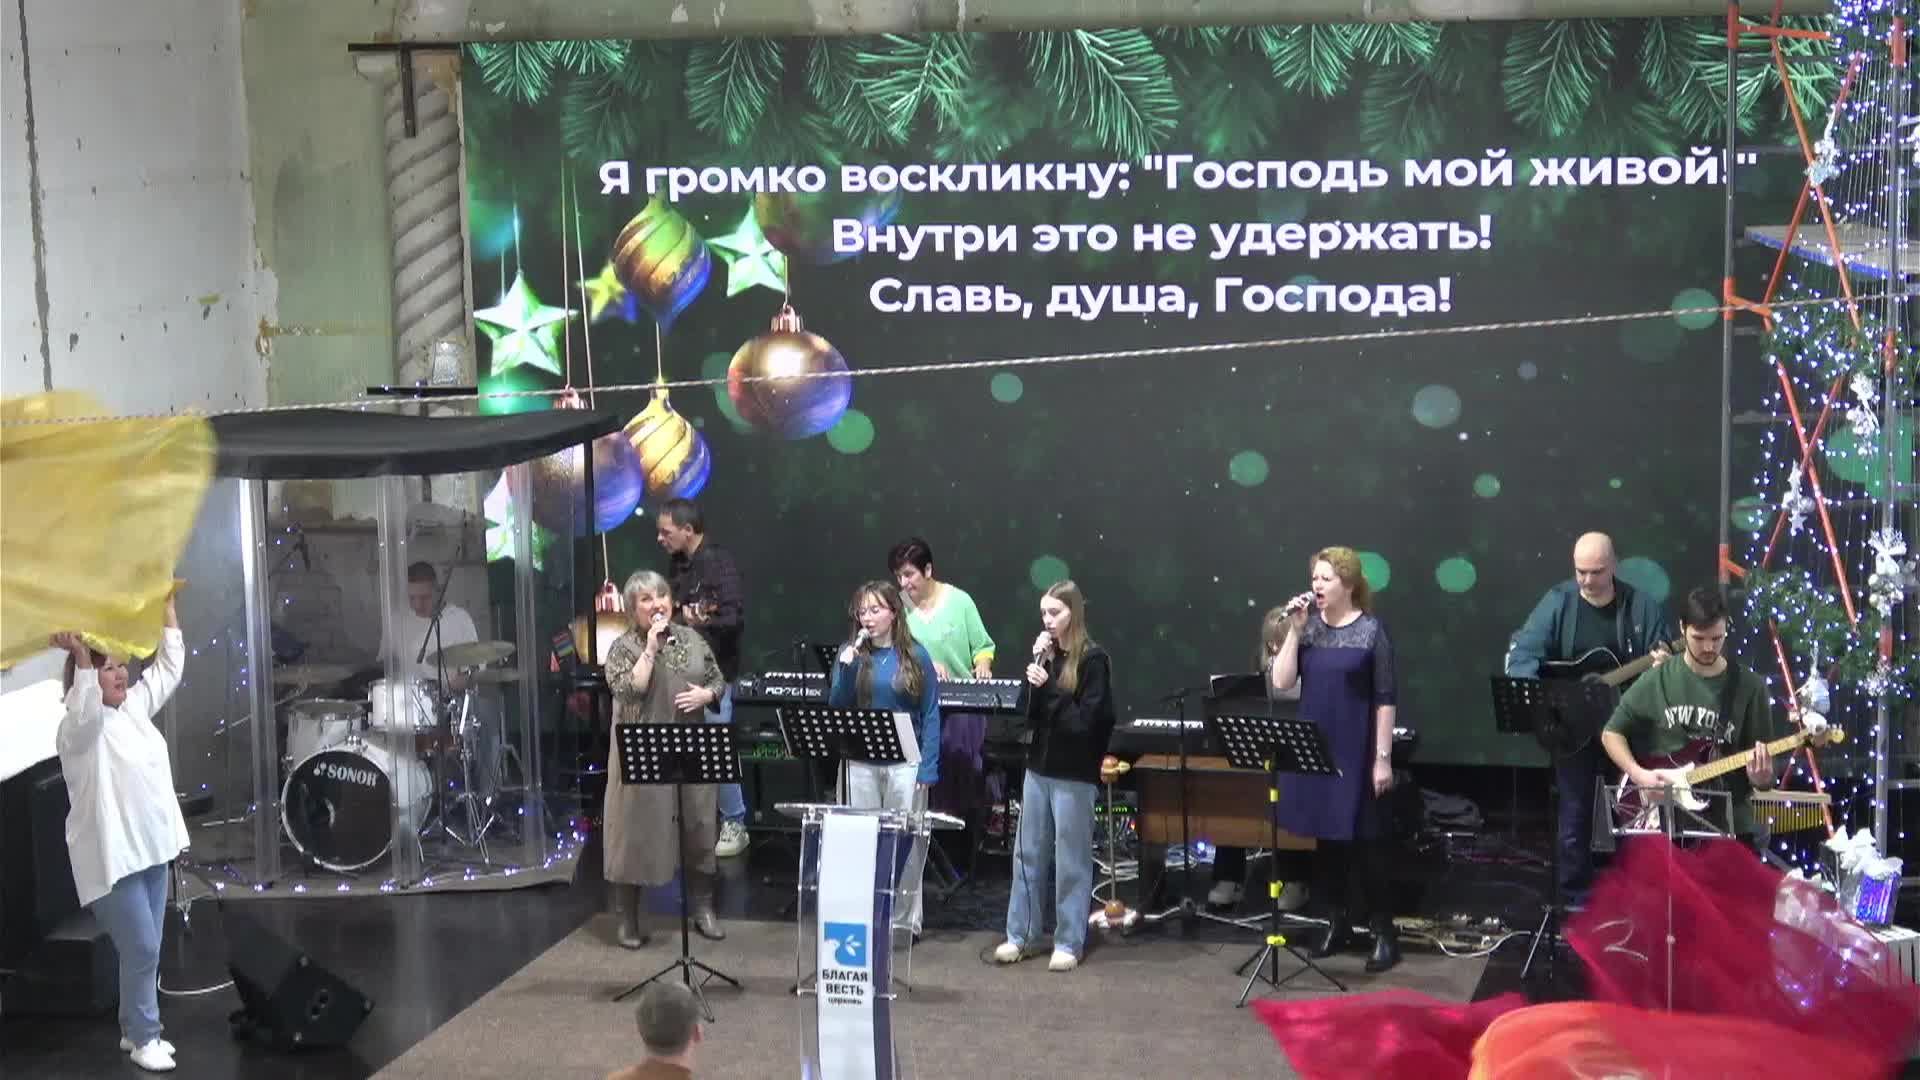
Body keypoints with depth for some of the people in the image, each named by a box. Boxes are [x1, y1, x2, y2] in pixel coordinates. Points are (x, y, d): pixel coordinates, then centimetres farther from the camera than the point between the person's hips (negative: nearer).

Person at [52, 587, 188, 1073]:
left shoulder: (135, 709, 9)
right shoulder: (79, 728, -14)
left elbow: (169, 668, 17)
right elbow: (85, 711, -38)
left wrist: (168, 608, 15)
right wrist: (81, 656, -48)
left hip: (152, 849, 8)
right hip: (112, 858, -8)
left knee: (147, 949, 14)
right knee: (141, 950, -6)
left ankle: (135, 1030, 27)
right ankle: (144, 1038, 8)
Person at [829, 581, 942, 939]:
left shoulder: (915, 656, -1)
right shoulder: (851, 653, 4)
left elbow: (930, 714, -1)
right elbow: (836, 708, 2)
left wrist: (928, 768, -8)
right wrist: (846, 670, -14)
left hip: (904, 762, -2)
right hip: (861, 764, 2)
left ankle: (905, 919, 15)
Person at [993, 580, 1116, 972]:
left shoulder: (1093, 660, -9)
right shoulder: (1046, 654, 7)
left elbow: (1086, 720, -15)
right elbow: (1028, 713, 3)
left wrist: (1048, 688, -21)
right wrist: (1034, 668, -8)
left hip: (1074, 773, -6)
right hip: (1038, 766, 6)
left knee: (1071, 861, 2)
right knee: (1028, 855, 11)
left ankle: (1069, 943, 10)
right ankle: (1019, 935, 20)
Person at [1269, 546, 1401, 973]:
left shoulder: (1371, 631, -6)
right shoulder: (1308, 626, 5)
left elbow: (1385, 699, -7)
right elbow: (1281, 682, -3)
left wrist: (1383, 757, -11)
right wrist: (1294, 631, -10)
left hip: (1356, 752, -4)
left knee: (1364, 840, -1)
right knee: (1324, 836, 10)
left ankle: (1384, 933, 7)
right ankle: (1337, 923, 23)